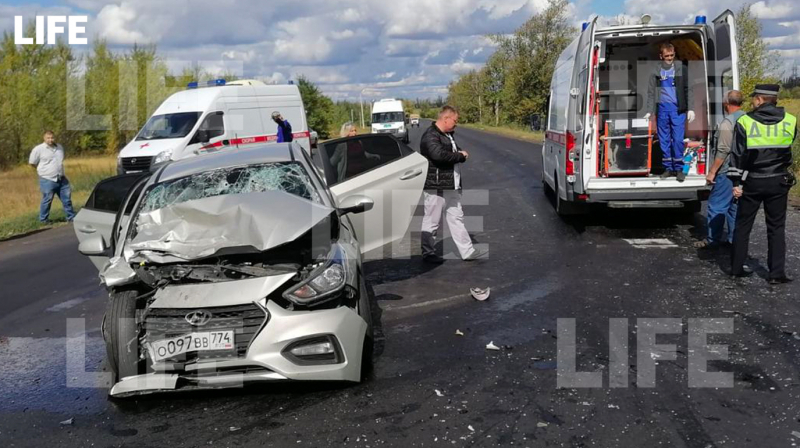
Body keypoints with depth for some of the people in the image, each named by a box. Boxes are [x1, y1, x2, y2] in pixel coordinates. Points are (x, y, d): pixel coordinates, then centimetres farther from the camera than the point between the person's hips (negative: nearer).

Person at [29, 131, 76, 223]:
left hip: (61, 179, 5)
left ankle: (71, 217, 18)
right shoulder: (38, 149, -7)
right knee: (47, 200, -1)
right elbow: (32, 163, 1)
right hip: (47, 180, -5)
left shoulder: (60, 147, 11)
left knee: (67, 198, 8)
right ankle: (43, 220, 13)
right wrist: (43, 169, 9)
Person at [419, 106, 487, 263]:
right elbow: (439, 155, -31)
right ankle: (428, 253, 13)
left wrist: (461, 153, 5)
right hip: (436, 185, -10)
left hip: (451, 185, 10)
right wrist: (461, 156, -17)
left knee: (457, 218, 12)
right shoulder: (431, 136, -16)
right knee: (432, 221, 1)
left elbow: (455, 150, 28)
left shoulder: (448, 135, 16)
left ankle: (467, 251, 16)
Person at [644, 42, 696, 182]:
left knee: (678, 139, -6)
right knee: (664, 140, 5)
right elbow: (651, 92, 11)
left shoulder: (681, 69, 5)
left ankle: (679, 168, 2)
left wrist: (690, 109, -3)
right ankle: (668, 168, 14)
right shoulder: (656, 71, 9)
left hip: (678, 108, -2)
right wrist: (649, 111, 5)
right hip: (662, 108, 2)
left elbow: (688, 89, 3)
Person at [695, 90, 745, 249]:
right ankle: (733, 238, 18)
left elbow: (723, 151, -21)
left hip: (727, 172, -8)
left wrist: (712, 172, -15)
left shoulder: (728, 123, -17)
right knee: (734, 205, 14)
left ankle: (713, 239, 5)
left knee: (717, 205, 0)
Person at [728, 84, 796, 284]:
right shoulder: (789, 121, -1)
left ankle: (737, 267, 17)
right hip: (778, 182, 2)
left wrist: (736, 182, -4)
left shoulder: (745, 121, -9)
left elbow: (737, 155, -8)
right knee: (776, 227, 9)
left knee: (743, 225, 11)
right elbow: (788, 147, 13)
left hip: (753, 182, -1)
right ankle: (777, 273, 7)